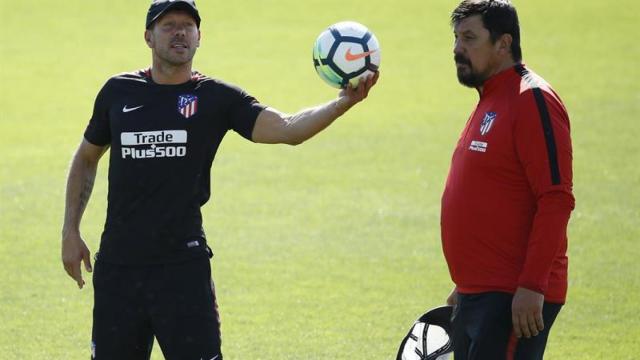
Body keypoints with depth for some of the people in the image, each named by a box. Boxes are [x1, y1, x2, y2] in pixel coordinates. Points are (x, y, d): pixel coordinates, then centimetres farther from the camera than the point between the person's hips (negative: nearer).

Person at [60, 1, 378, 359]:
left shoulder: (216, 98, 0)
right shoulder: (118, 91, 7)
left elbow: (287, 129, -14)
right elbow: (86, 158, 21)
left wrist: (343, 103, -31)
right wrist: (71, 231, 14)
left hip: (183, 265, -2)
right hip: (117, 263, 2)